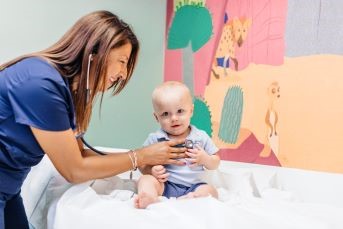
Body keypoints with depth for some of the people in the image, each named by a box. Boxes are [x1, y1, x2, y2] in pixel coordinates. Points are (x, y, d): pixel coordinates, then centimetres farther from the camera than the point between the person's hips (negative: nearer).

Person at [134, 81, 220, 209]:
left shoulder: (201, 137, 5)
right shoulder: (155, 139, 2)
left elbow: (215, 164, 12)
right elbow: (142, 164, 2)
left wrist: (205, 159, -10)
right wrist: (151, 170, -19)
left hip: (193, 187, 2)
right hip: (165, 185, -1)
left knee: (210, 191, -23)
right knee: (145, 180, -26)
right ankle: (150, 197, -57)